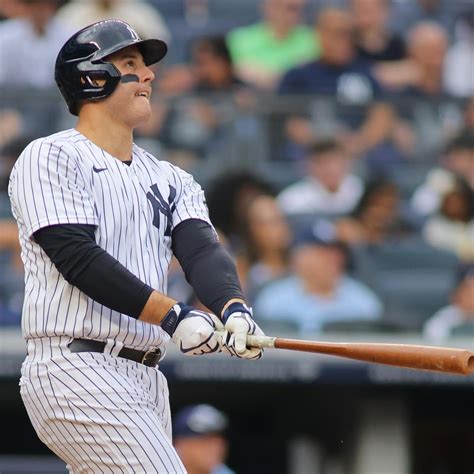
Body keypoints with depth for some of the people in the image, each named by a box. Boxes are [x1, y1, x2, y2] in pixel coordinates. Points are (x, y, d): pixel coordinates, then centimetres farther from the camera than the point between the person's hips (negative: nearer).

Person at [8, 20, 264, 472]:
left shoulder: (171, 180, 20)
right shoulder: (51, 158, -2)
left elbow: (201, 250, 3)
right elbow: (76, 257, -14)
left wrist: (233, 308, -19)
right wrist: (171, 315, -21)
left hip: (146, 382, 8)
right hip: (76, 369, -8)